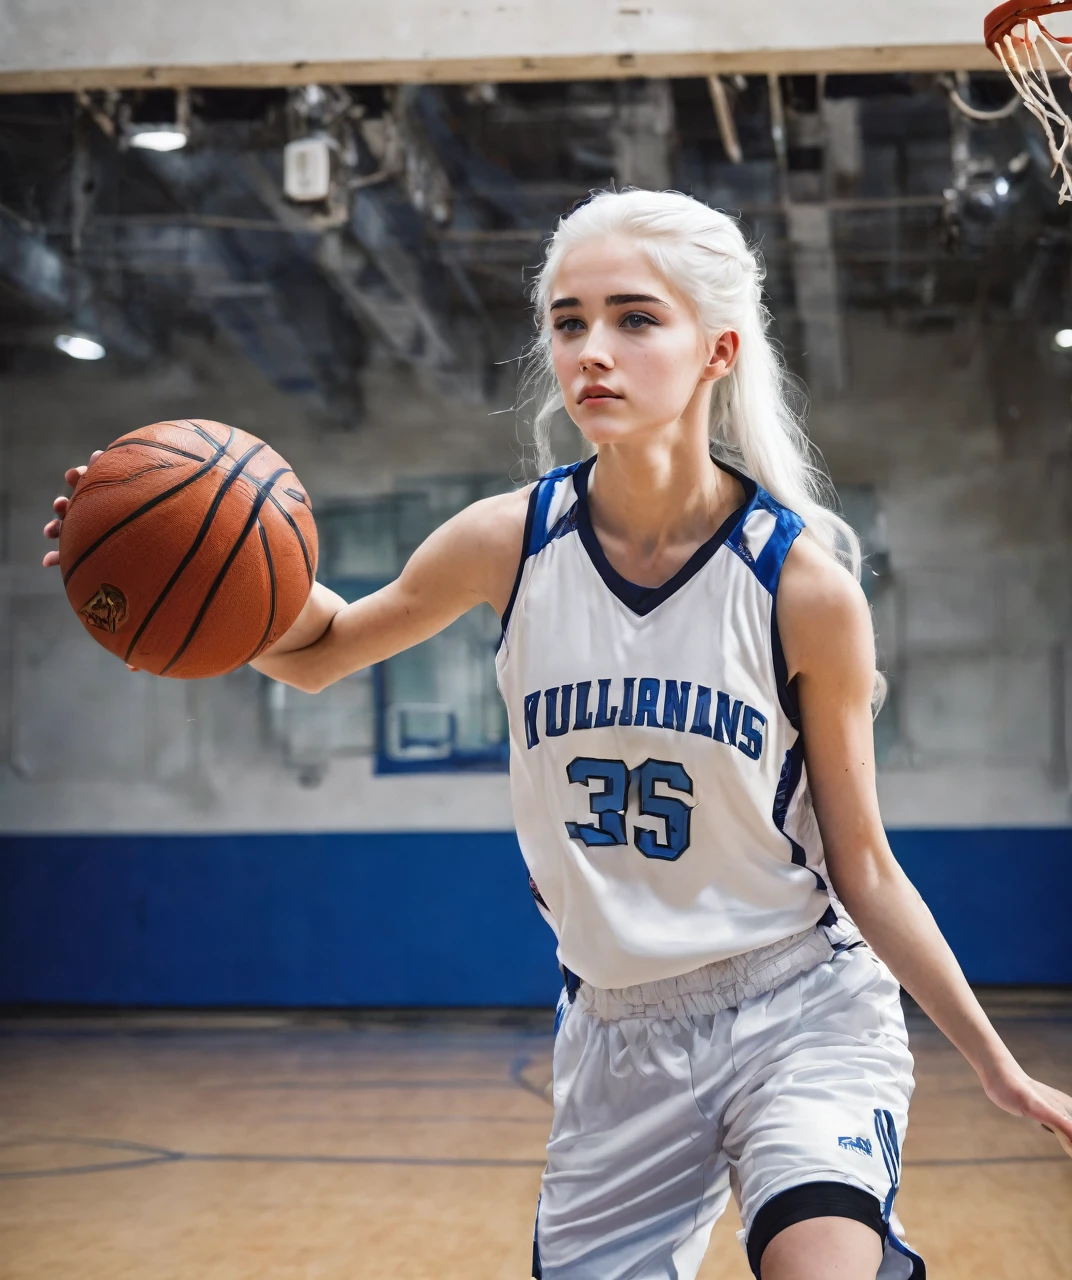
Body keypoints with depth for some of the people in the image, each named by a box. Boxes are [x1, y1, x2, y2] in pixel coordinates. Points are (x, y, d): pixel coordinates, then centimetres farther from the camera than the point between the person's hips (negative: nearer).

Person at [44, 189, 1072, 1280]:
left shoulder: (805, 586, -13)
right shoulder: (510, 543, -8)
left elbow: (862, 866, -4)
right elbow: (315, 653, 9)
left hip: (801, 1011, -3)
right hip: (616, 1032, 3)